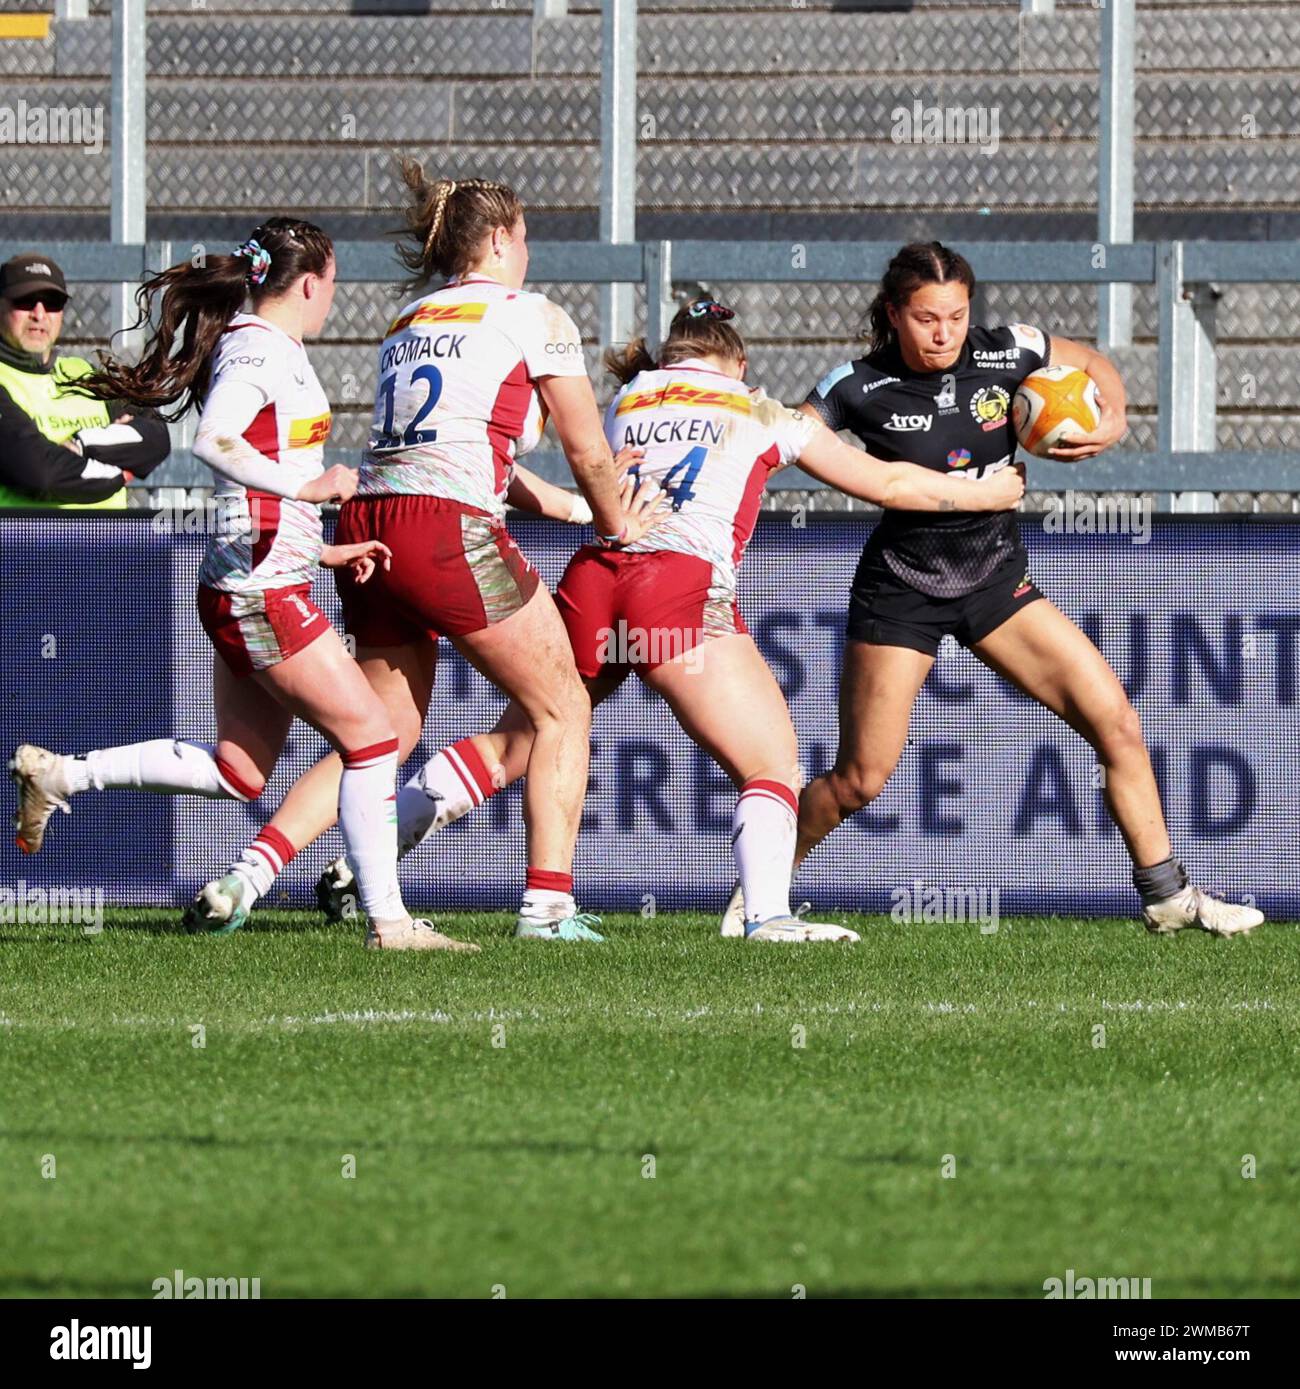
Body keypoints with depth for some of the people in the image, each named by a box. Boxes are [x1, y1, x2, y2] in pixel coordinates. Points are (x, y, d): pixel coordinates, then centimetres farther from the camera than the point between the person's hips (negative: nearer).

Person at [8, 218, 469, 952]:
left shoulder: (271, 350, 18)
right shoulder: (258, 348, -13)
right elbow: (214, 442, -30)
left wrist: (324, 549, 18)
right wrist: (307, 487, -30)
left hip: (251, 587, 10)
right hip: (265, 590, -10)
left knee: (238, 773, 12)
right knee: (372, 736, -6)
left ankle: (58, 775, 15)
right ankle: (387, 920, -5)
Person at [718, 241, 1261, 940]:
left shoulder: (1007, 353, -8)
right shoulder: (859, 389, -15)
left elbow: (1093, 364, 9)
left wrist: (1112, 421, -9)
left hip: (996, 578, 3)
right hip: (902, 588, -3)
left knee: (1117, 724, -6)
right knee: (858, 779, -4)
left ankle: (1167, 895, 6)